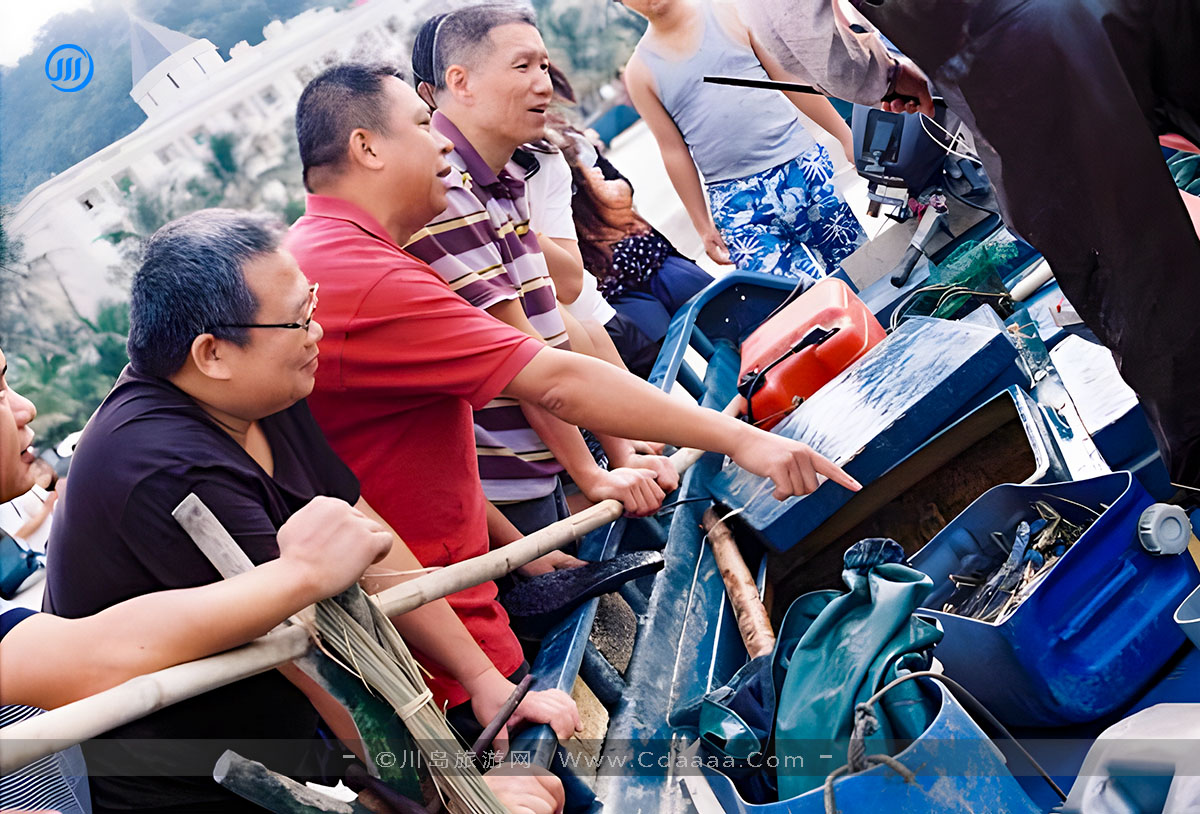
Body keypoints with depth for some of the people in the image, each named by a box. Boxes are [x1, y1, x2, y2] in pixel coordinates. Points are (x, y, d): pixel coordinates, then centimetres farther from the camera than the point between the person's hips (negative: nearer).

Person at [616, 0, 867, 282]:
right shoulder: (639, 72, 5)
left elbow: (791, 79, 8)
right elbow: (673, 150, 6)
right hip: (737, 204, -1)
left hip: (802, 165, 1)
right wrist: (702, 225, 7)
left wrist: (847, 137, 6)